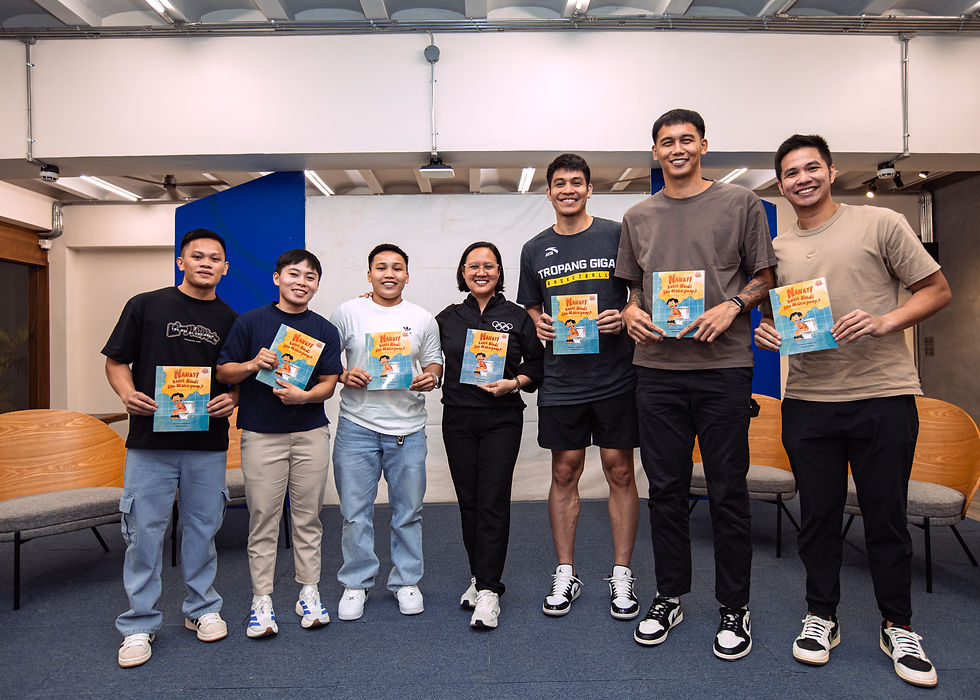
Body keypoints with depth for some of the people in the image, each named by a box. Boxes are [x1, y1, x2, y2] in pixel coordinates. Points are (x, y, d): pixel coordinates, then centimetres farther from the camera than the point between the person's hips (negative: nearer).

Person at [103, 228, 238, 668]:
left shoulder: (230, 319, 9)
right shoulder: (145, 305, 2)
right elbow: (116, 361, 5)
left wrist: (231, 398, -7)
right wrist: (128, 394, -15)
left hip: (209, 445, 2)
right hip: (150, 440, -2)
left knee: (202, 529, 12)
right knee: (144, 532, 3)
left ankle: (202, 609, 29)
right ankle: (140, 624, 19)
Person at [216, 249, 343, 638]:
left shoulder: (325, 330, 7)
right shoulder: (250, 322, 3)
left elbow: (329, 383, 4)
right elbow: (223, 371, 5)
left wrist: (303, 395, -16)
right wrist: (253, 365, -15)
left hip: (310, 433, 2)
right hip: (261, 434, -1)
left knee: (307, 518, 9)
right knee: (263, 519, 3)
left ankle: (309, 593, 22)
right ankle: (262, 600, 15)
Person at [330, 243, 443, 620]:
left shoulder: (423, 319, 7)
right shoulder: (347, 312, 3)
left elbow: (434, 362, 13)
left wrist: (431, 377, -9)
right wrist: (343, 375, -11)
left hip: (408, 428, 1)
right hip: (357, 426, -1)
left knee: (408, 512, 9)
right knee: (355, 512, 5)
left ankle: (406, 581, 27)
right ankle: (356, 583, 24)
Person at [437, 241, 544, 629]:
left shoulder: (517, 317, 4)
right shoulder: (448, 318, 10)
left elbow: (537, 363, 4)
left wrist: (514, 383, -10)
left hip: (502, 419, -2)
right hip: (458, 419, 3)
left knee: (493, 501, -6)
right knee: (468, 501, 8)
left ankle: (488, 590, 0)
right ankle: (479, 577, 23)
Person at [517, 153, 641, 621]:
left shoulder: (617, 236, 3)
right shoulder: (534, 250, 10)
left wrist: (624, 318, -13)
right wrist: (539, 323, -3)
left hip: (616, 375, -2)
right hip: (561, 380, 2)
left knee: (619, 472, 4)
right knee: (564, 474, 8)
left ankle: (621, 576, 19)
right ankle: (565, 574, 22)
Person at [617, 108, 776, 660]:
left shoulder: (740, 204, 5)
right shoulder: (638, 217, 14)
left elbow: (765, 275, 7)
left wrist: (732, 306, -11)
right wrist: (631, 312, -1)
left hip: (723, 366, -3)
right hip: (657, 368, 3)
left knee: (728, 490, 4)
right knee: (666, 489, 10)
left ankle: (736, 608, 20)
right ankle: (670, 598, 25)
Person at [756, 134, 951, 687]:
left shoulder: (881, 224, 1)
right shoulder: (777, 249, 11)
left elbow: (937, 290, 2)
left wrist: (884, 322, -15)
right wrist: (765, 333, -2)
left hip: (884, 396, -2)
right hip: (807, 400, 3)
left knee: (887, 517, 7)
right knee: (818, 514, 10)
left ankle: (899, 627, 27)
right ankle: (822, 616, 27)